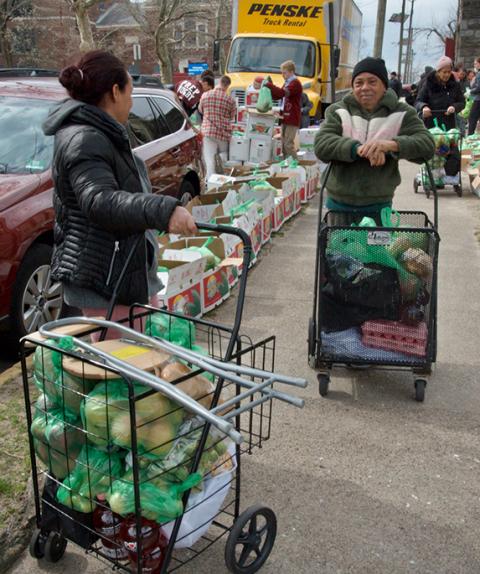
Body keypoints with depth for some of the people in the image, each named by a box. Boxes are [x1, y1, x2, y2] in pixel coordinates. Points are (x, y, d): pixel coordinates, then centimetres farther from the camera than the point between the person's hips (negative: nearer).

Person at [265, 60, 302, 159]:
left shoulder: (295, 83, -12)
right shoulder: (287, 83, 18)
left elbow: (282, 92, -28)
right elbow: (277, 96, 22)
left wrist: (268, 84, -23)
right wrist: (269, 87, 6)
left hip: (292, 119, -9)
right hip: (285, 118, 9)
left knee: (288, 144, -11)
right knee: (283, 144, 11)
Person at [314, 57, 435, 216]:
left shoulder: (401, 113, 1)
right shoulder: (338, 111, 3)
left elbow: (427, 145, -11)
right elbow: (321, 145, -13)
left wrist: (391, 145, -30)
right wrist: (358, 148, -30)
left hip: (379, 206, -1)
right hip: (339, 204, 1)